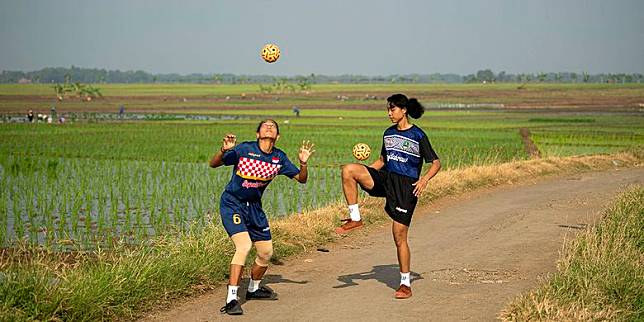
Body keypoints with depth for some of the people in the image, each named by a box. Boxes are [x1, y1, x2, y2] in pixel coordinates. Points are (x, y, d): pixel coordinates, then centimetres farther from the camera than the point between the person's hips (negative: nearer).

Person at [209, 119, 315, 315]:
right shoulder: (244, 149, -15)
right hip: (232, 203, -6)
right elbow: (214, 164, -14)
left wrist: (303, 163, -17)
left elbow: (301, 179, 3)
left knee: (266, 252, 11)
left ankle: (253, 289, 38)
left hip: (254, 206, 6)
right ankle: (231, 300, -23)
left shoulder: (279, 158, -1)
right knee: (244, 245, -25)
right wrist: (223, 150, -35)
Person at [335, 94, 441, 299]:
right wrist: (362, 174, 7)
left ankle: (405, 284, 7)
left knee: (399, 236, -5)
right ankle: (355, 219, -12)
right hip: (386, 179, 5)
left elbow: (436, 162, -3)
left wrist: (425, 179, -23)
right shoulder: (388, 133, 13)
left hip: (406, 186, -5)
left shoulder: (418, 135, -4)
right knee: (348, 170, -19)